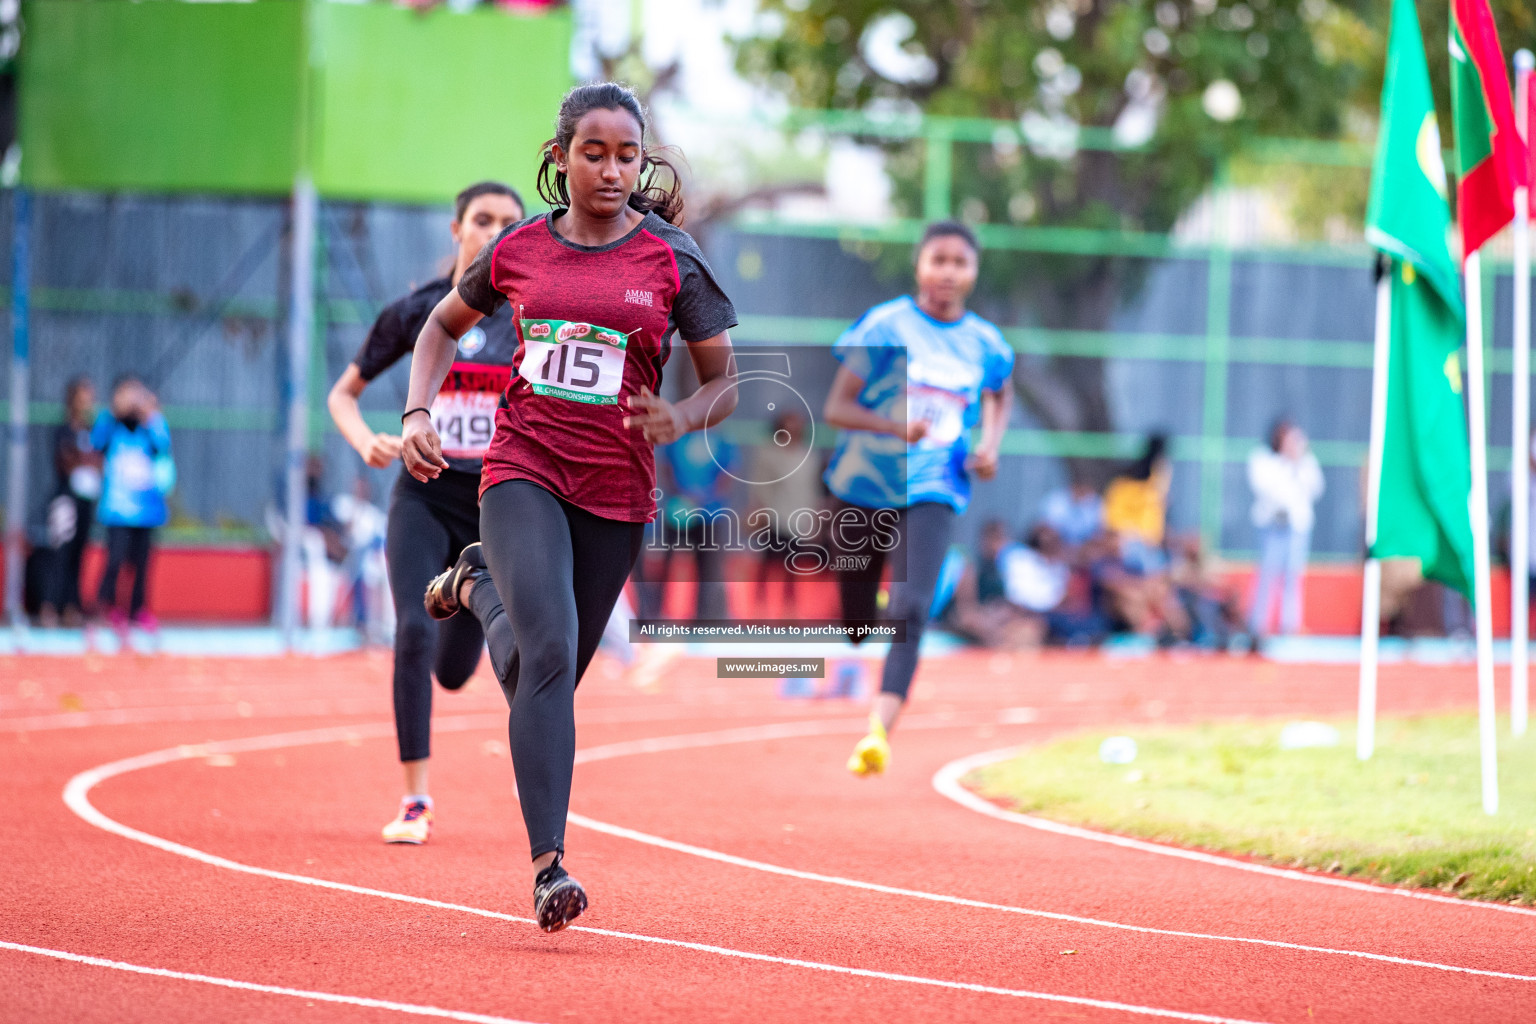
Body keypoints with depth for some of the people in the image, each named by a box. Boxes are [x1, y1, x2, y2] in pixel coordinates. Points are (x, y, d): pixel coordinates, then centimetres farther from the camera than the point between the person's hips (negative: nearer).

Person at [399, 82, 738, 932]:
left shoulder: (673, 261, -1)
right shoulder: (519, 249, 4)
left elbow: (726, 381, 3)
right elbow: (444, 325, 20)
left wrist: (682, 419, -18)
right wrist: (417, 415, 4)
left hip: (616, 494, 1)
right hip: (522, 472, -1)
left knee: (553, 676, 13)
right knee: (548, 649, -22)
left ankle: (480, 586, 46)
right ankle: (549, 865, -21)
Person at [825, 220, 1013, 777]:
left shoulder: (985, 344, 3)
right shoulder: (885, 325, -6)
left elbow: (999, 396, 26)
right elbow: (836, 407, -8)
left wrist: (990, 446, 7)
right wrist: (895, 426, -24)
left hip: (932, 492, 0)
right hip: (863, 484, 0)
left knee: (911, 610, -21)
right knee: (856, 617, 8)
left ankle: (879, 731, -30)